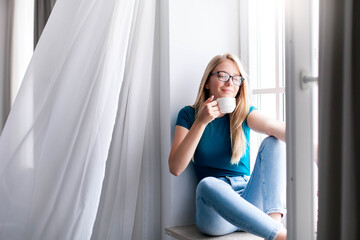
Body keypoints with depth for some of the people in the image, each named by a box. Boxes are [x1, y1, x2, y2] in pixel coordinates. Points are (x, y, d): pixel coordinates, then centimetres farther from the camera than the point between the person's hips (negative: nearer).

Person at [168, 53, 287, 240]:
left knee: (273, 142, -16)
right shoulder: (189, 114, 5)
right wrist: (201, 122, -15)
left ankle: (274, 219, -32)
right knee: (208, 184, -36)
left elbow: (274, 127, -18)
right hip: (213, 210, -2)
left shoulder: (244, 113, 6)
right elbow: (175, 168, -8)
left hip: (249, 201, 2)